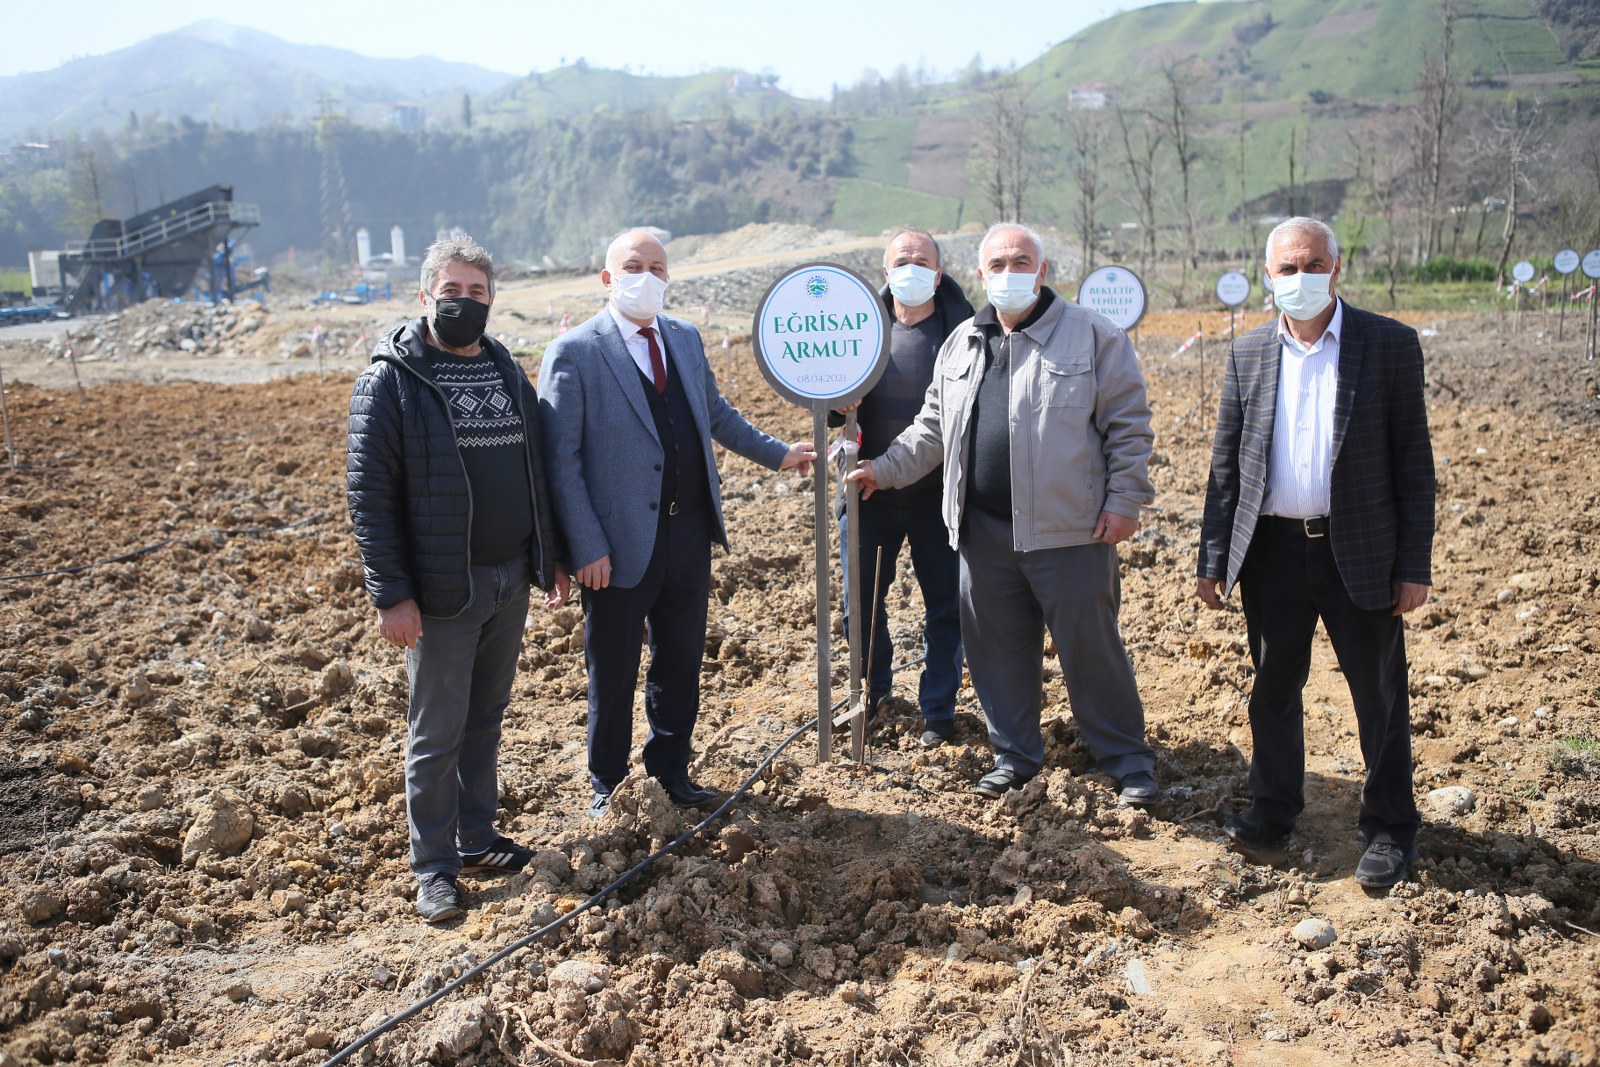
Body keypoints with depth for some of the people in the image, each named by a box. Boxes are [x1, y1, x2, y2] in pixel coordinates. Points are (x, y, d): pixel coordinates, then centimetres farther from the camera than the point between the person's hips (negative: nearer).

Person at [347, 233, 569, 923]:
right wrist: (391, 594, -17)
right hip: (442, 588, -6)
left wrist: (552, 556, 13)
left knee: (487, 715, 16)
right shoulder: (391, 380, -9)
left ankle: (477, 837, 30)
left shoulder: (505, 370, 10)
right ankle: (434, 865, 17)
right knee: (438, 730, 3)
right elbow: (369, 493, -12)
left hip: (511, 579, 6)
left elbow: (535, 469, 16)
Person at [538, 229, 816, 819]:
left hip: (689, 533, 6)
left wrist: (777, 453, 23)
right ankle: (608, 785, 29)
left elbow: (716, 413, 23)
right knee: (612, 675, 10)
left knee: (680, 663, 17)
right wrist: (586, 548, -17)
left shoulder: (686, 338, 9)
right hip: (622, 543, -6)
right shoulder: (574, 351, -11)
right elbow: (561, 460, -13)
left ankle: (670, 771, 35)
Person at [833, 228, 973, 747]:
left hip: (939, 496, -2)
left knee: (945, 606, 7)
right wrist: (838, 405, -15)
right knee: (861, 601, 12)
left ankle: (938, 710, 23)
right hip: (872, 491, 2)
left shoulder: (962, 330, -4)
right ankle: (872, 689, 35)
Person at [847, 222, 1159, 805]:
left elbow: (1128, 425, -4)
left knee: (1091, 647, 2)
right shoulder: (961, 345, 13)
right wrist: (884, 469, 11)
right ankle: (1015, 756, 28)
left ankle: (1128, 761, 18)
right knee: (997, 649, 12)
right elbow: (933, 428, 20)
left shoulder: (1093, 335, -2)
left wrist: (1123, 500, -9)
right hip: (984, 532, 5)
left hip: (1069, 531, -5)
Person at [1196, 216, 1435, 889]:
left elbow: (1413, 461, -3)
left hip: (1359, 549, -2)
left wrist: (1414, 564, -7)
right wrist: (1213, 560, 2)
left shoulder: (1390, 345, -3)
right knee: (1273, 688, 13)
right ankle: (1274, 807, 31)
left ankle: (1390, 828, 22)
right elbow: (1225, 465, 7)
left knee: (1379, 693, 7)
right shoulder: (1248, 353, 5)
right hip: (1272, 549, 3)